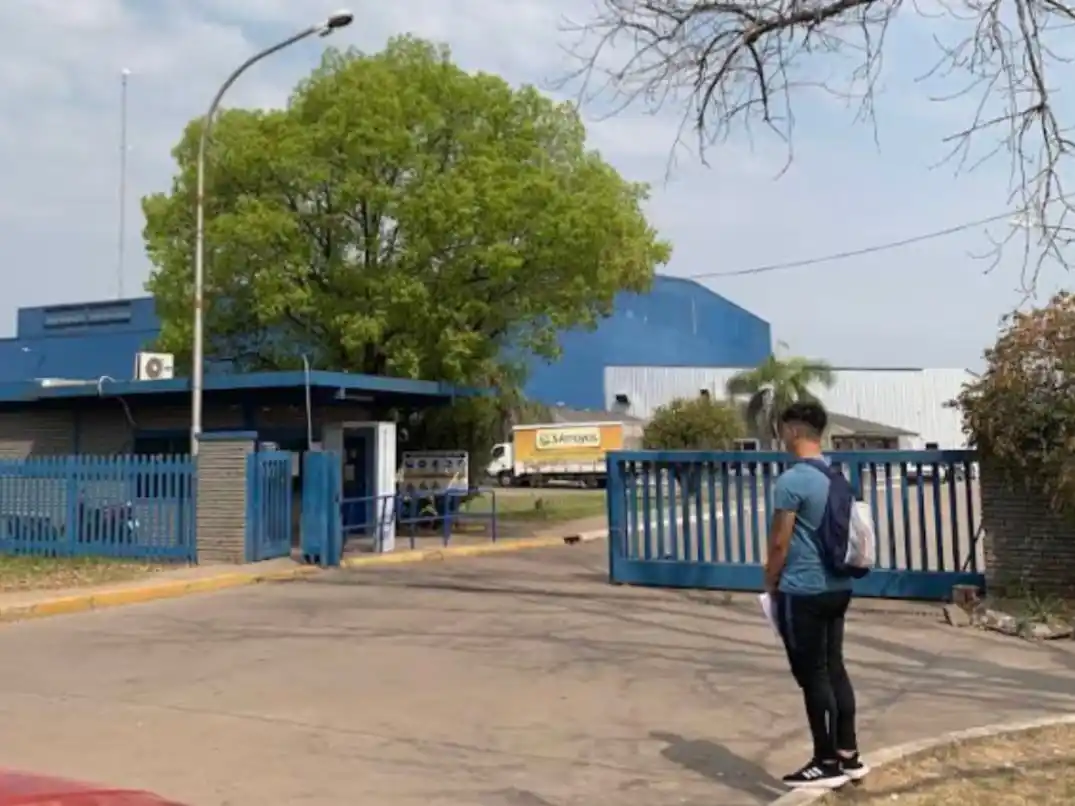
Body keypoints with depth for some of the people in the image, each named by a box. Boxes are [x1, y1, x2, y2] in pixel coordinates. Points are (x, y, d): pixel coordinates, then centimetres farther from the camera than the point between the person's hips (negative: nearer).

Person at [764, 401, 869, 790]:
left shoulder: (791, 481, -17)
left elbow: (780, 542, -14)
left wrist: (771, 584, 1)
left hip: (802, 591, -8)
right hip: (837, 586, 9)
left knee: (813, 677, 1)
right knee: (834, 670, 15)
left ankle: (827, 764, 10)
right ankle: (848, 755, 22)